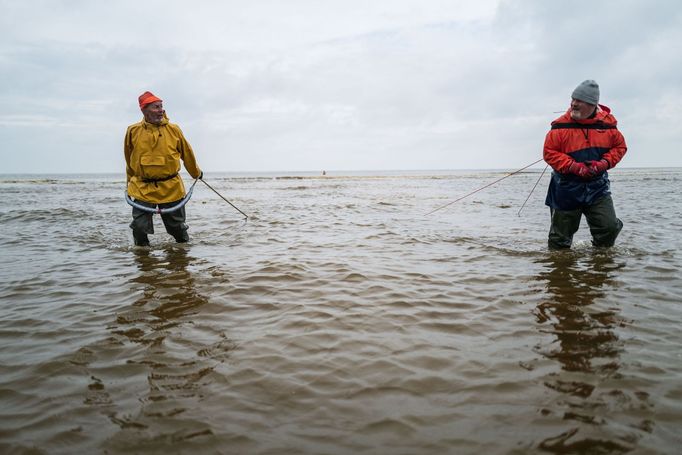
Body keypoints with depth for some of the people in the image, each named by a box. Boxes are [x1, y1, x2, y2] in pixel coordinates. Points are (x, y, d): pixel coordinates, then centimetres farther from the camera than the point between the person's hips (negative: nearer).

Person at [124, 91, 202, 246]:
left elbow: (187, 153, 13)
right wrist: (130, 181, 20)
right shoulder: (133, 131, 0)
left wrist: (196, 173, 24)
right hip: (142, 189, 0)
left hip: (171, 188, 0)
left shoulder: (173, 130, -1)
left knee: (177, 226, 9)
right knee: (139, 227, -4)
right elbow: (129, 159, 14)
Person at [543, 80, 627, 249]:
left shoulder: (607, 123, 0)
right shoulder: (561, 125, -8)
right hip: (567, 189, -2)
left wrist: (604, 163, -9)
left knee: (609, 227, -6)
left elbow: (619, 147, 10)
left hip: (597, 187, 2)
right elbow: (549, 152, -8)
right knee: (560, 237, 6)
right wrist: (574, 166, -18)